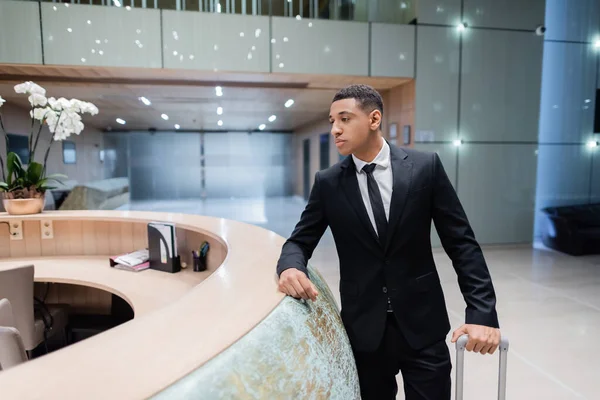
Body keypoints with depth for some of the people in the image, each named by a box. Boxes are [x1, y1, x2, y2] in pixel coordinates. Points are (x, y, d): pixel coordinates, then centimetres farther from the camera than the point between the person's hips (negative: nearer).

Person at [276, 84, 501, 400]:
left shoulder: (425, 167, -5)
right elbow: (299, 242, 2)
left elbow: (461, 243, -4)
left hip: (422, 326, -1)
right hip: (363, 329, 1)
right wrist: (290, 267, -22)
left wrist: (482, 313, -13)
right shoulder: (327, 183, -2)